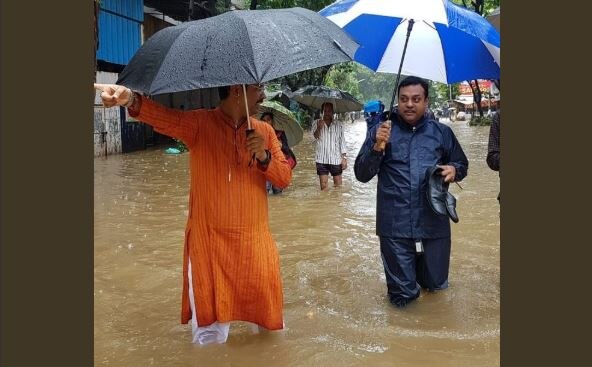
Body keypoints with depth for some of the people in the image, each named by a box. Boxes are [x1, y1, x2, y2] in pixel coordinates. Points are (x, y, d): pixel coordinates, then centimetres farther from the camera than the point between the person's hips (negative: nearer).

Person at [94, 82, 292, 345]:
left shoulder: (265, 131, 6)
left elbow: (284, 178, 4)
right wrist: (131, 99, -44)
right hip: (208, 238, -2)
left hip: (254, 238, 3)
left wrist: (264, 157, -16)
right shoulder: (199, 123, -5)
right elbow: (165, 117, -24)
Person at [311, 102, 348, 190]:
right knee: (324, 186, 0)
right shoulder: (316, 123, 4)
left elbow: (342, 141, 6)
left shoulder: (339, 124, 6)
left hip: (336, 159, 1)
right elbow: (315, 138, -8)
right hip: (322, 159, 0)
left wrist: (344, 157, 0)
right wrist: (319, 128, -26)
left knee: (338, 185, 6)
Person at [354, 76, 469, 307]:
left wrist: (454, 170, -5)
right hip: (395, 226, -2)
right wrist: (378, 147, -17)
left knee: (436, 284, 17)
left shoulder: (442, 132, 7)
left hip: (434, 224, 2)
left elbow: (462, 164, 19)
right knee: (401, 297, 5)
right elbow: (362, 175, 0)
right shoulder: (381, 132, 2)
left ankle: (421, 268, 49)